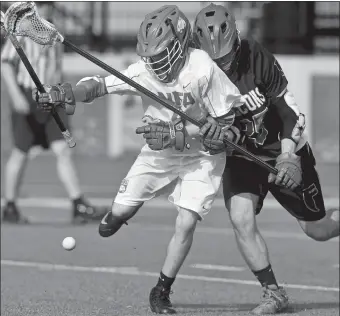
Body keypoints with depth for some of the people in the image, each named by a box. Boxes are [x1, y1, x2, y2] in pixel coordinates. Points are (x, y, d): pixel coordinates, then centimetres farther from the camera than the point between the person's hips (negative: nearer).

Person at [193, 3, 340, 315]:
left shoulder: (258, 59, -23)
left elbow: (290, 110, -18)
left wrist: (288, 158, -29)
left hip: (284, 151, -2)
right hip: (241, 157, 2)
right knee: (241, 218, -22)